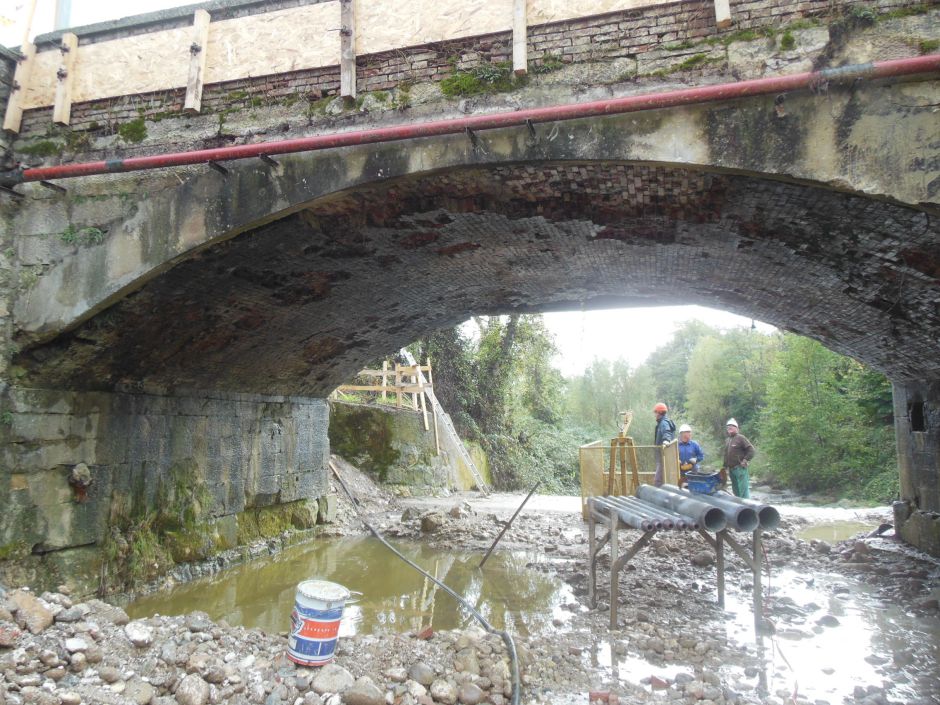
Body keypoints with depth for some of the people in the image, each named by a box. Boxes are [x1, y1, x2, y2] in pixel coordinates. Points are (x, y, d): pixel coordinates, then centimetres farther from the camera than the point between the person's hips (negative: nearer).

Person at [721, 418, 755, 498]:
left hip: (740, 468, -8)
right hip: (731, 469, 8)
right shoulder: (727, 441, 18)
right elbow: (726, 455, 23)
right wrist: (724, 467, 18)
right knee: (735, 489, 13)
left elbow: (751, 450, -11)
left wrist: (745, 460, -14)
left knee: (743, 489, -8)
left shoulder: (740, 438, -6)